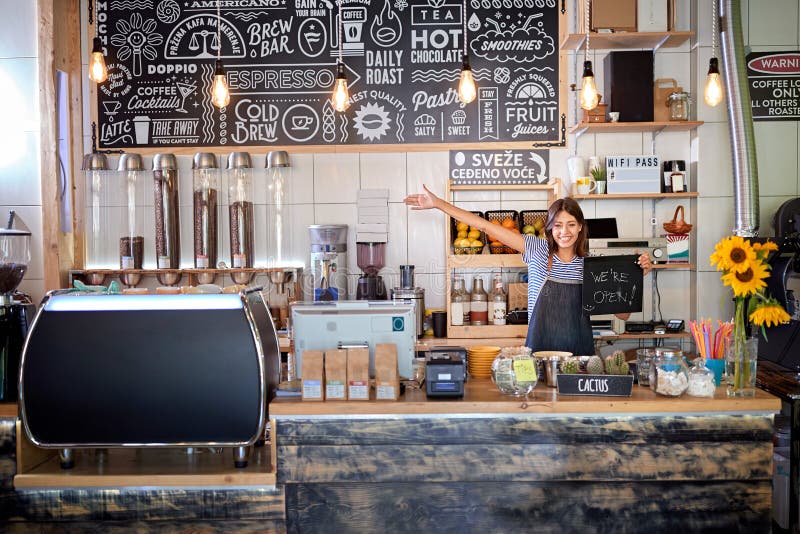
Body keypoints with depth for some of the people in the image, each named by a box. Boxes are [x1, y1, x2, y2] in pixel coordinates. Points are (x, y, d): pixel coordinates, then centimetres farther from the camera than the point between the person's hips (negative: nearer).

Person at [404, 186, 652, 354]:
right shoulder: (538, 250, -2)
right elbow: (488, 227, -6)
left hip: (579, 352, 1)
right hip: (539, 349, -1)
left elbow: (622, 312, 5)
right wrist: (438, 204, -7)